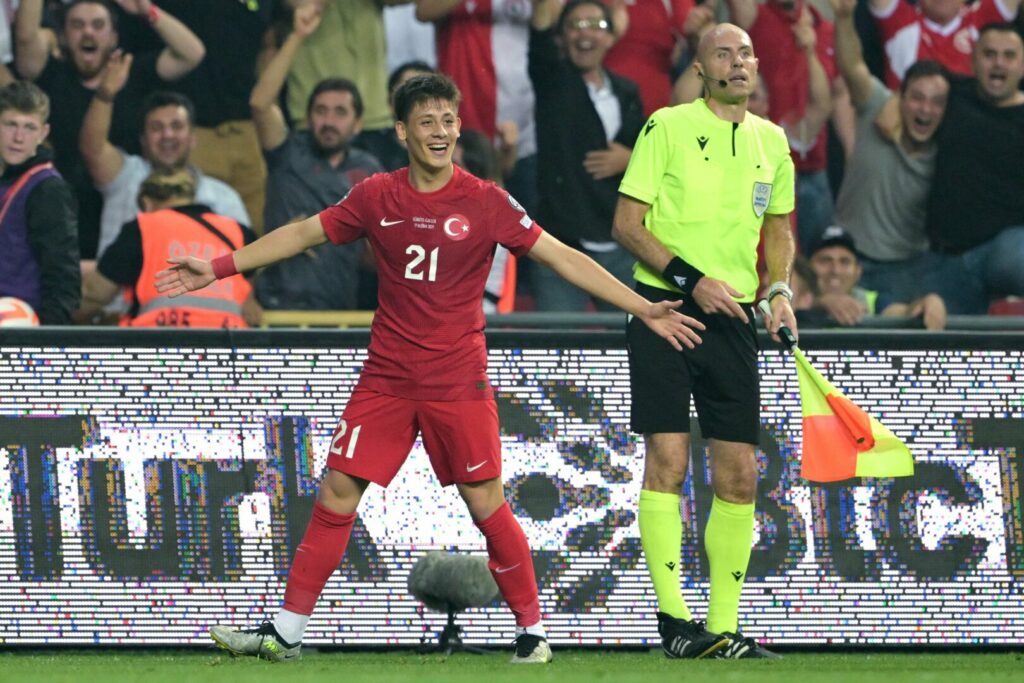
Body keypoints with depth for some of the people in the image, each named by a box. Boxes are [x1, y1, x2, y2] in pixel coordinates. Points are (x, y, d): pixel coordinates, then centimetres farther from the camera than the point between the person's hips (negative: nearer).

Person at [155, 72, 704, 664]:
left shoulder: (486, 203, -4)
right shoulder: (377, 197, 2)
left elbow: (561, 256, -3)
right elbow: (303, 235, 13)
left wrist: (643, 308, -7)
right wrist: (217, 269, 12)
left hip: (459, 382, -2)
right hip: (387, 379, 2)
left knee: (487, 504, -4)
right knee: (337, 494, -2)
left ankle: (532, 630, 10)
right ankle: (286, 632, 3)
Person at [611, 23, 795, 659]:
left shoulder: (771, 141, 12)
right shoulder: (667, 127, -3)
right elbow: (628, 223, -5)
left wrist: (779, 289, 6)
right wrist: (691, 279, -15)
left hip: (733, 318, 5)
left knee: (739, 476, 2)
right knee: (668, 459, -11)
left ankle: (723, 627, 7)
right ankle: (672, 616, -9)